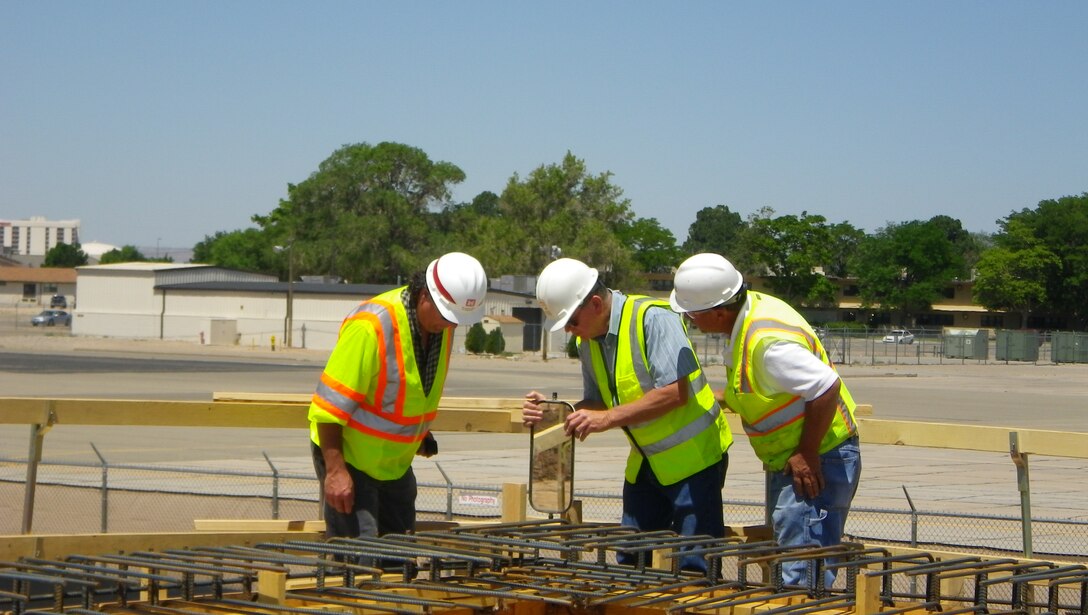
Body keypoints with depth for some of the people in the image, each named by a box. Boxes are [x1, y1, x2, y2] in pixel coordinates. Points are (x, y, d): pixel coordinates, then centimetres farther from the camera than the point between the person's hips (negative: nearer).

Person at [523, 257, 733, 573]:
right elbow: (596, 403, 11)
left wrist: (608, 418, -28)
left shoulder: (653, 318, -21)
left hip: (692, 456, -8)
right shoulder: (588, 340, 3)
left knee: (694, 567, -8)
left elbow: (675, 393, -28)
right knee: (630, 561, 8)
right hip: (645, 461, 8)